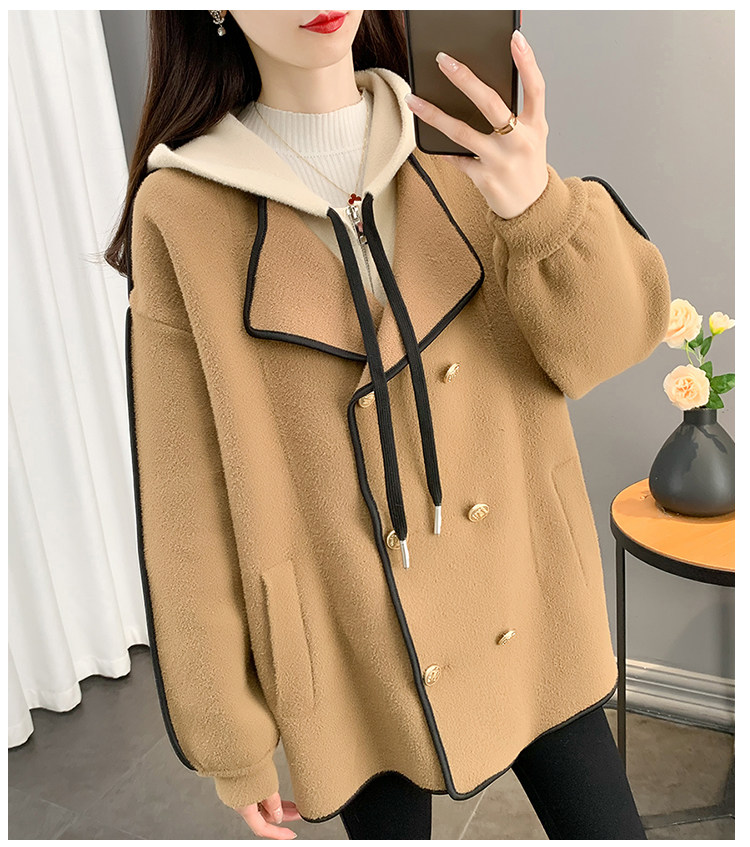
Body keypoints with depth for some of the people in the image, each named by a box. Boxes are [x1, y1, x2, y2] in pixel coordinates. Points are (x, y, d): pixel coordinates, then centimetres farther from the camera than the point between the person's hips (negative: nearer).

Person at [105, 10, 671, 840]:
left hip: (526, 619, 3)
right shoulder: (181, 211, -12)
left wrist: (537, 204, -29)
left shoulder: (461, 148, -3)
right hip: (358, 658, -2)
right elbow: (190, 505, -9)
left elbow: (609, 341, -8)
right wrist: (234, 745, -3)